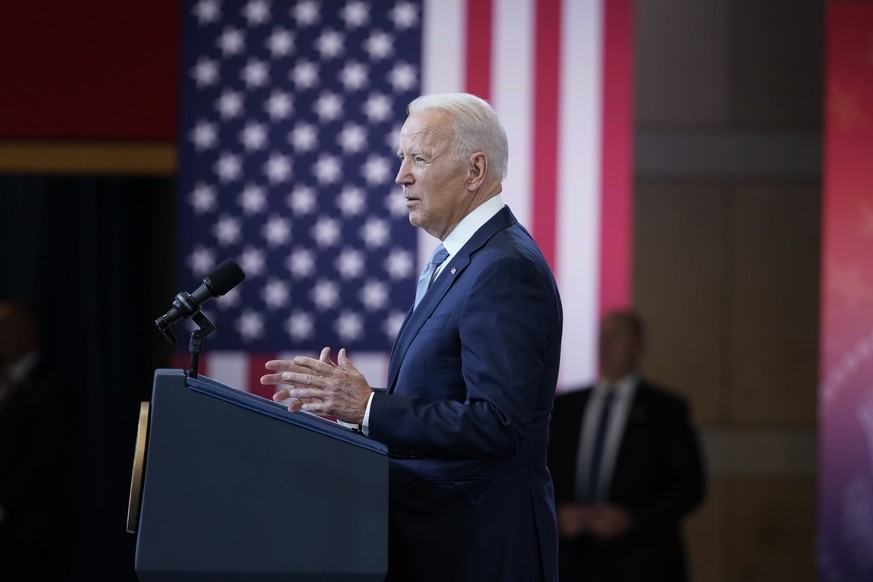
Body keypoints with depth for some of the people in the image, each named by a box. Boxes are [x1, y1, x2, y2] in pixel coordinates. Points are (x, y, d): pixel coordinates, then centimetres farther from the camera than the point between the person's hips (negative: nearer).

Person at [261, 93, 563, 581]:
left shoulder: (505, 270, -17)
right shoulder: (469, 259, 16)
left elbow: (498, 424, -25)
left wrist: (369, 408, -23)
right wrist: (348, 396, 3)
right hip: (434, 536, 9)